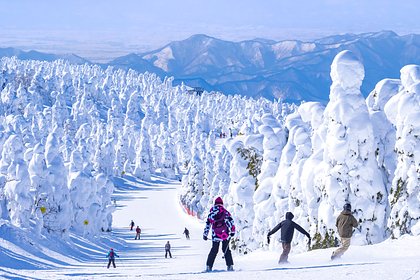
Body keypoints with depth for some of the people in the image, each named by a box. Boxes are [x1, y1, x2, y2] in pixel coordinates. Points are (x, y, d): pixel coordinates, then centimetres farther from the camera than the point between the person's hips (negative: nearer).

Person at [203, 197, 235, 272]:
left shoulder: (211, 214, 8)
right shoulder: (225, 212, 1)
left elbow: (207, 224, 10)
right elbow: (230, 221, -8)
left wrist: (205, 234, 16)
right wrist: (232, 231, -5)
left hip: (215, 235, 1)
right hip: (225, 234, -1)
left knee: (214, 250, 12)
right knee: (226, 249, 10)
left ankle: (208, 266, 7)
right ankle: (230, 266, 2)